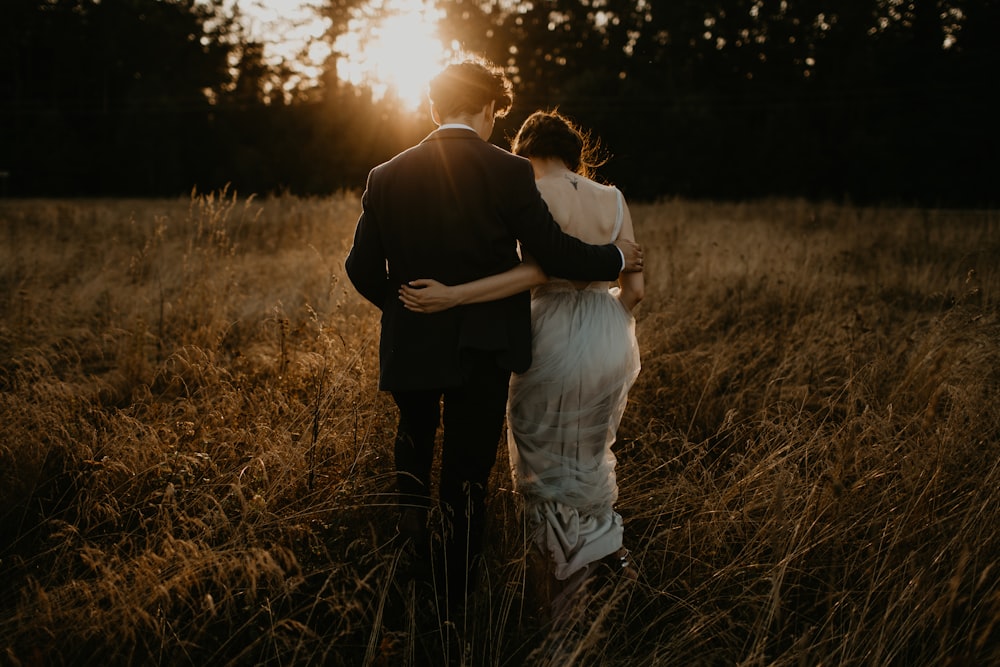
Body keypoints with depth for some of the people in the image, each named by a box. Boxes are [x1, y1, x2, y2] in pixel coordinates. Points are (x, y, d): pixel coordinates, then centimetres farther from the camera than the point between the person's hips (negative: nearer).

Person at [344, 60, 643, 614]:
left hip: (411, 346, 3)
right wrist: (616, 258, 2)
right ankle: (455, 601, 17)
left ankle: (412, 523, 16)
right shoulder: (508, 173, -12)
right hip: (481, 347, -2)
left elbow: (363, 268, -1)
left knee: (415, 434, 32)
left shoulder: (387, 177, -2)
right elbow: (553, 254, -15)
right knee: (466, 475, 9)